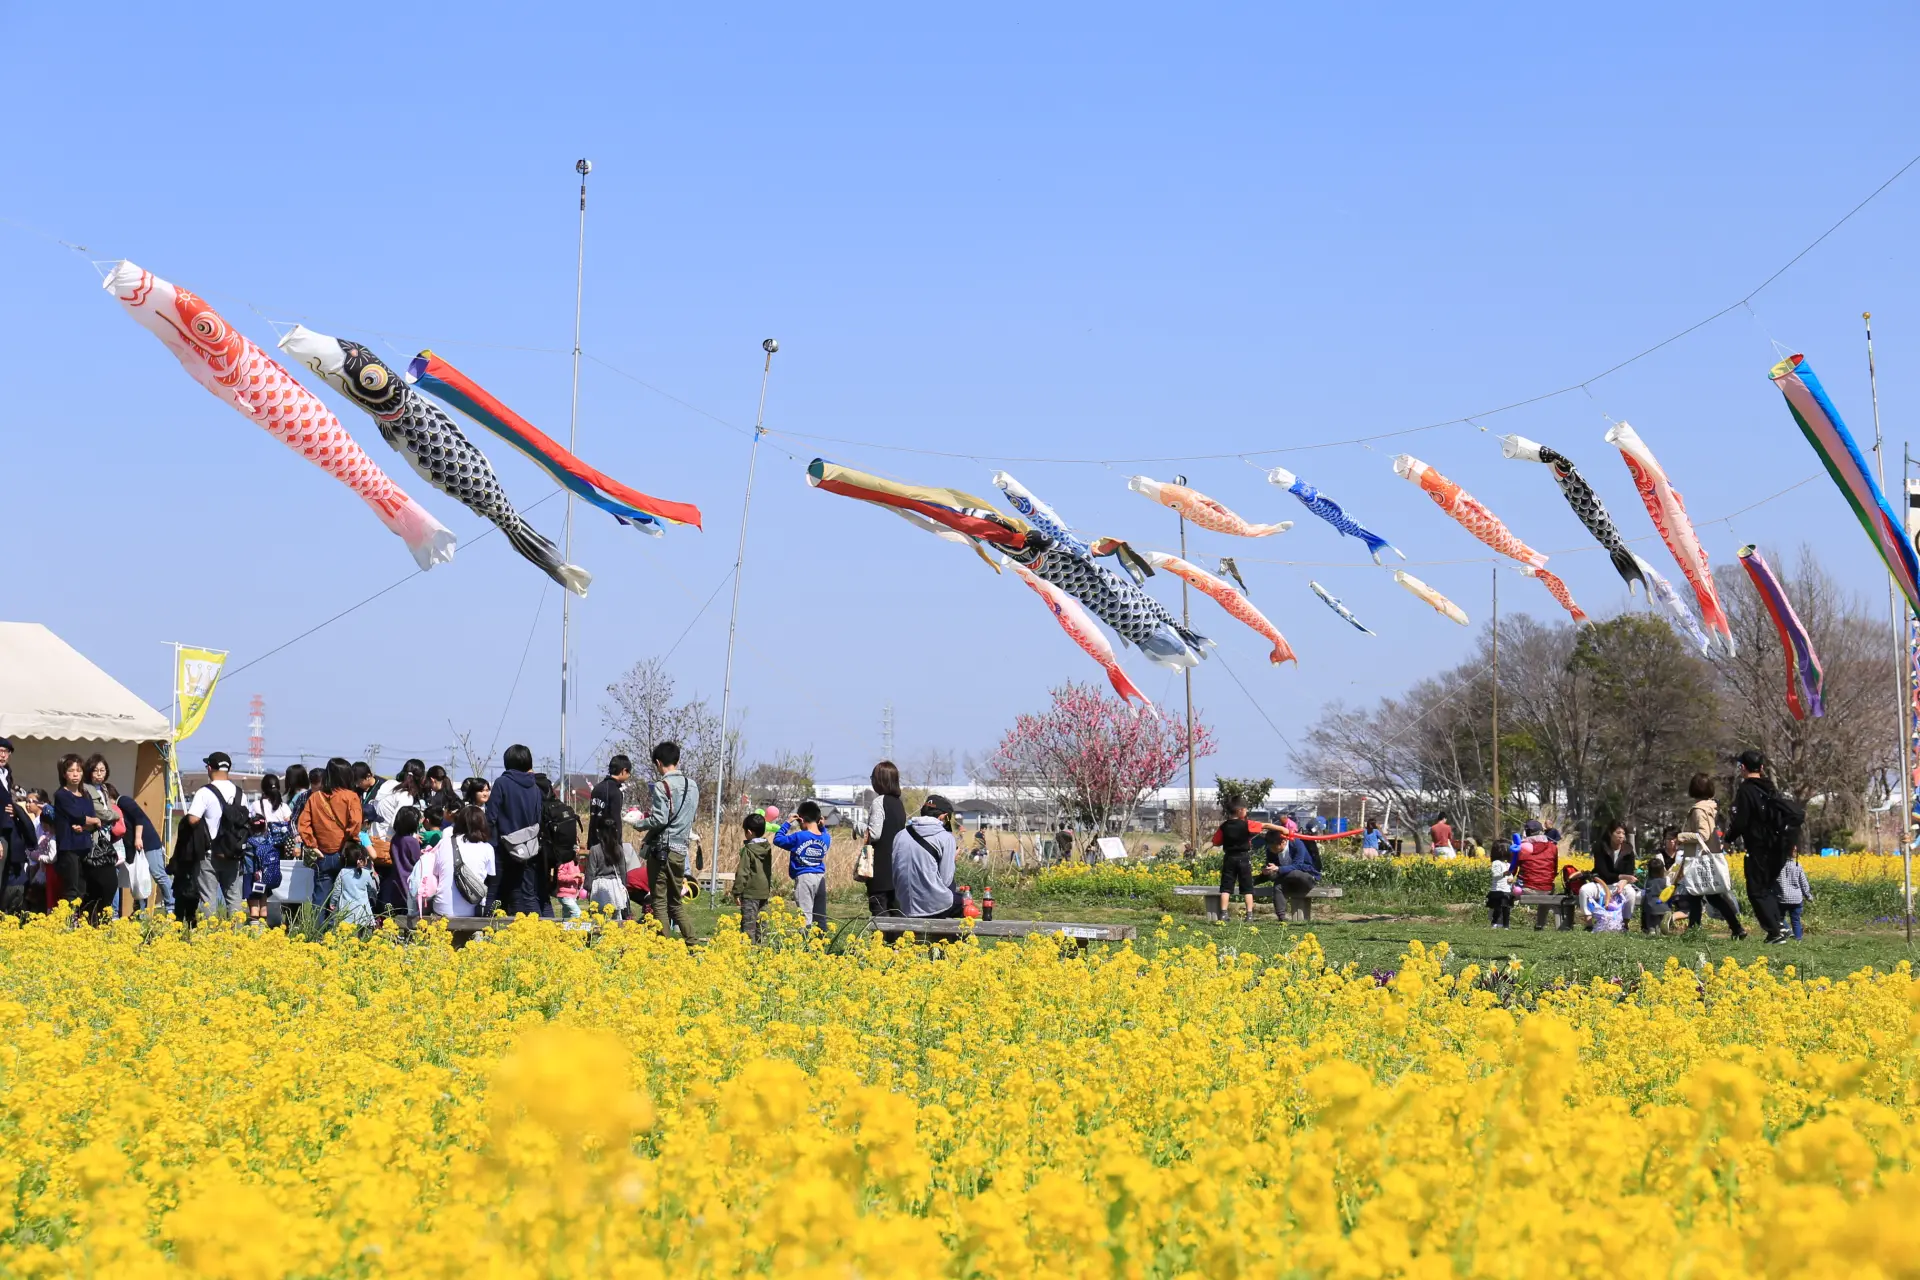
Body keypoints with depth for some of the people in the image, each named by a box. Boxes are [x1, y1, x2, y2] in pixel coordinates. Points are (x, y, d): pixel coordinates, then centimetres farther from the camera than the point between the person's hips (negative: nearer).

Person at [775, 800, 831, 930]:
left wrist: (788, 823, 2)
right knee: (820, 917, 10)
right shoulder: (826, 838, 2)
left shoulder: (799, 837, -14)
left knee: (805, 914, -5)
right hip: (820, 878, 5)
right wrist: (822, 827, 16)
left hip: (803, 877, -5)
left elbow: (778, 840, -5)